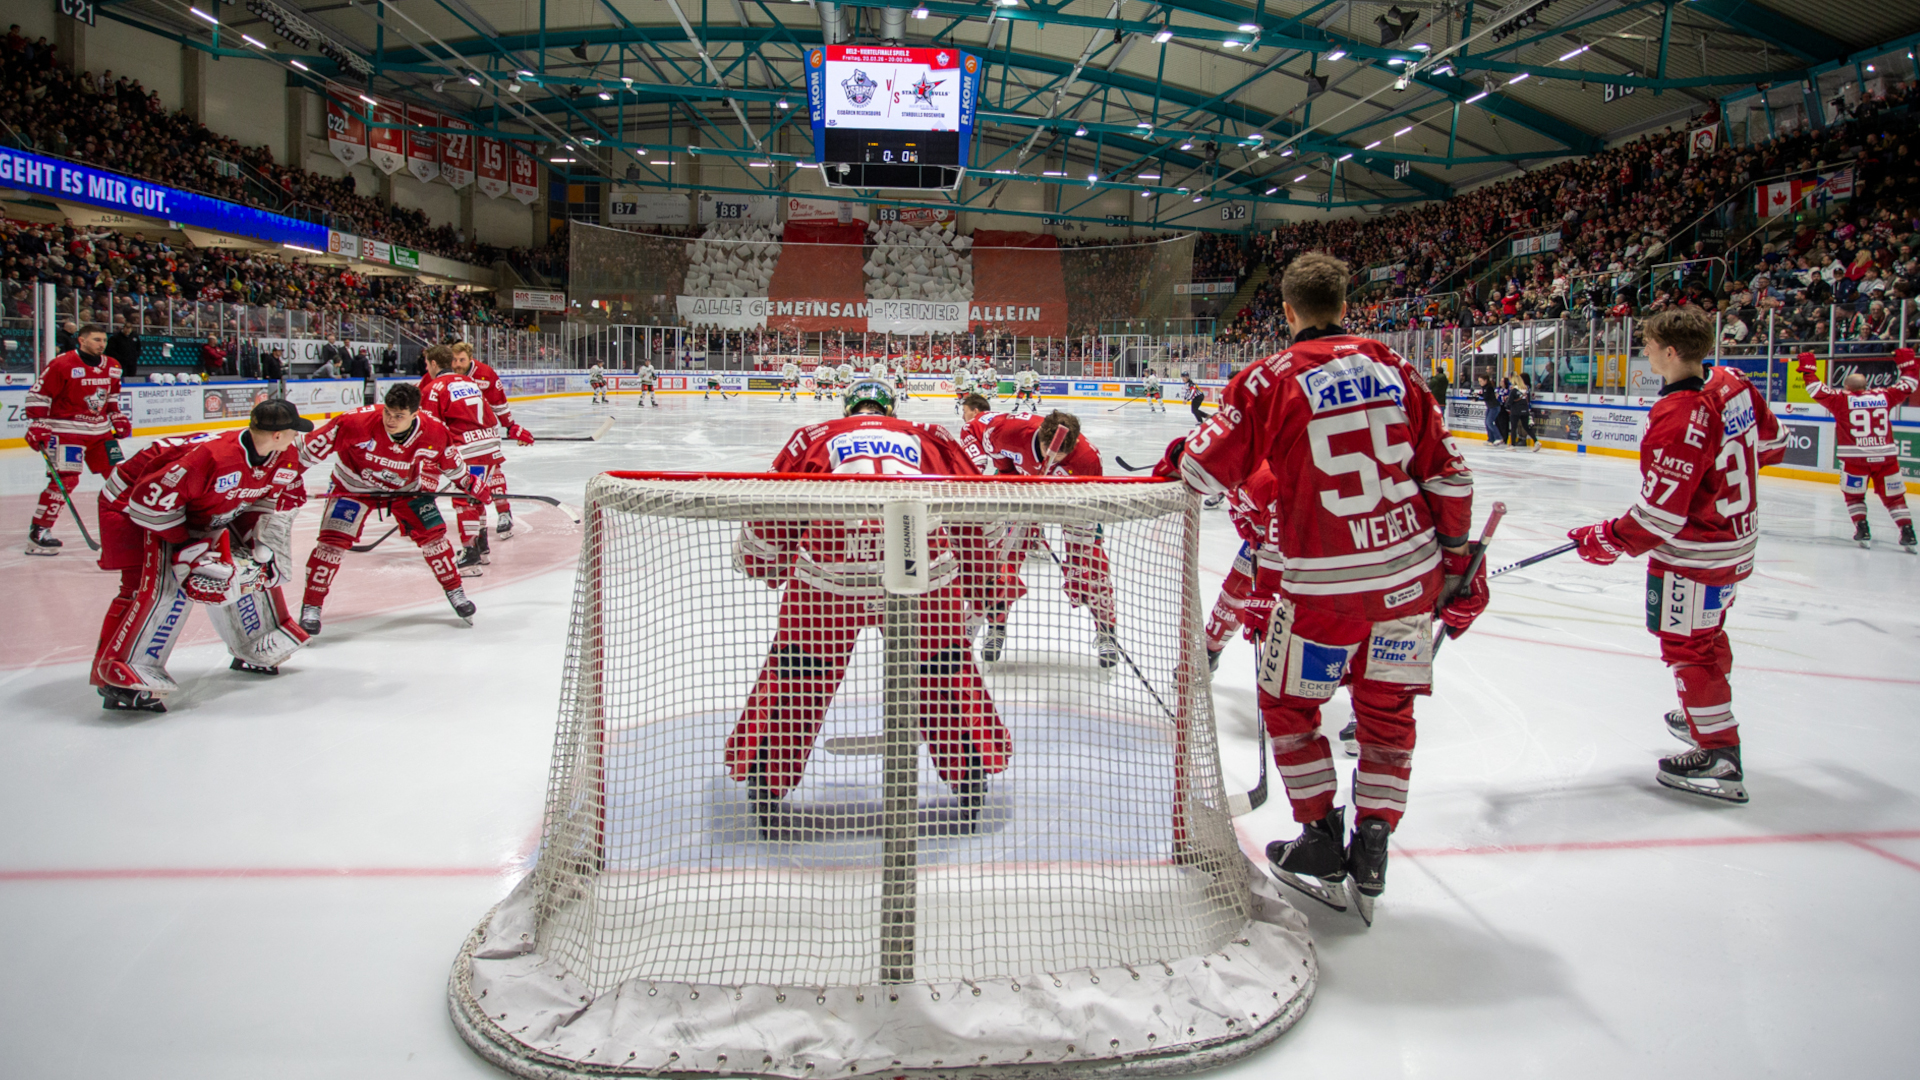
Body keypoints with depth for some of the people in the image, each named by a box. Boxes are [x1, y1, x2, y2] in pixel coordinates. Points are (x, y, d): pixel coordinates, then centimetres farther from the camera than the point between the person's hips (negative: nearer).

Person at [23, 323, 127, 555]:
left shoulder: (112, 367, 8)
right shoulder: (61, 365, -15)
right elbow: (37, 394, -12)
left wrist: (118, 417, 14)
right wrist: (37, 425, -16)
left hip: (101, 430, 7)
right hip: (67, 430, -7)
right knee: (65, 479, -15)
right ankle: (38, 530, -10)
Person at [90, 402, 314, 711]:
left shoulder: (286, 457, -13)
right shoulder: (211, 457, -38)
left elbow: (278, 501, 4)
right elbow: (151, 501, -33)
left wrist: (266, 547, -5)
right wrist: (186, 547, -26)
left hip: (199, 510, 8)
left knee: (247, 565, 5)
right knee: (162, 584, -23)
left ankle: (258, 649, 24)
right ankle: (119, 677, -20)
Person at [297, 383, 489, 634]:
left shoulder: (434, 432, -24)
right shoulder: (356, 422, -34)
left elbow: (452, 463, -2)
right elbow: (312, 448, -23)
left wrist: (473, 486, 3)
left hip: (407, 488, 2)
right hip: (353, 486, -2)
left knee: (432, 533, -4)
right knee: (334, 540, -13)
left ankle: (454, 591, 17)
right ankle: (311, 606, 1)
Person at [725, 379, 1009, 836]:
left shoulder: (815, 437, 28)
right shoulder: (930, 439, 30)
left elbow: (768, 517, 27)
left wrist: (767, 567, 45)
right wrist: (974, 574, 44)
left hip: (828, 565, 0)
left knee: (796, 673, 16)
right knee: (946, 669, 21)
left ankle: (767, 782, 19)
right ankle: (970, 773, 27)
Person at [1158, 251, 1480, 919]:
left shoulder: (1271, 378, -8)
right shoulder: (1392, 368, 4)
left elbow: (1208, 469, -8)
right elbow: (1447, 475, 5)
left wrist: (1174, 463, 15)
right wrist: (1458, 563, 15)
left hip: (1324, 586, -4)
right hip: (1410, 572, 4)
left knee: (1288, 705, 16)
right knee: (1386, 707, 17)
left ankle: (1322, 842, 21)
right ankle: (1370, 853, 19)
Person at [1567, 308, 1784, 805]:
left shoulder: (1679, 419, -29)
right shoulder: (1733, 385, -1)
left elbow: (1661, 512, -27)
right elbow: (1770, 442, 16)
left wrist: (1609, 541, -15)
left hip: (1695, 554, -10)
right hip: (1737, 539, 10)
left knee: (1686, 644, 0)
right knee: (1707, 633, 26)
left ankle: (1719, 755, 3)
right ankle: (1708, 715, 45)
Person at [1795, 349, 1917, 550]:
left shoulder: (1842, 399, 0)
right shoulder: (1884, 396, 9)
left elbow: (1817, 390, 0)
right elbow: (1908, 385, 21)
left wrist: (1808, 367, 8)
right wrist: (1907, 362, 34)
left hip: (1856, 458, -2)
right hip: (1885, 456, 2)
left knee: (1854, 495, 15)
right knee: (1893, 497, 10)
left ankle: (1862, 531, 4)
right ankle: (1908, 533, 2)